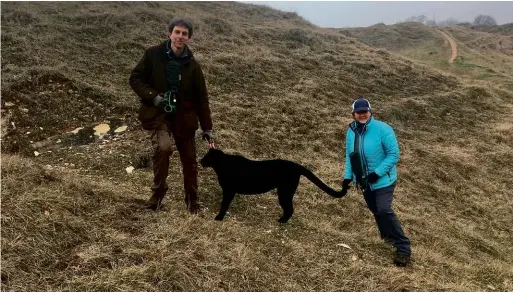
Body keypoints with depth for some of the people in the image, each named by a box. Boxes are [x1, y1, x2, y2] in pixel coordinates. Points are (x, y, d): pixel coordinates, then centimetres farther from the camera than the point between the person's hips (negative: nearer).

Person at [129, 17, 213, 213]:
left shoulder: (192, 65, -2)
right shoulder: (153, 54, -7)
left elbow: (201, 98, 2)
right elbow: (135, 78, -2)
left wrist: (207, 127, 0)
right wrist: (153, 96, -17)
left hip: (183, 116, 2)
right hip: (158, 113, -2)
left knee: (189, 159, 8)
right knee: (163, 146, -28)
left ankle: (192, 199, 30)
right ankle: (159, 190, -3)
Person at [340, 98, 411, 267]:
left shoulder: (382, 129, -20)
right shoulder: (351, 132, 0)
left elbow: (394, 154, -18)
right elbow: (349, 156, 10)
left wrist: (377, 173, -24)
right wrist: (347, 177, 3)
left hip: (383, 180, -6)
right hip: (364, 181, 6)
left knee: (384, 210, -18)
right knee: (375, 211, 16)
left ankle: (403, 248, -5)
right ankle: (388, 236, 39)